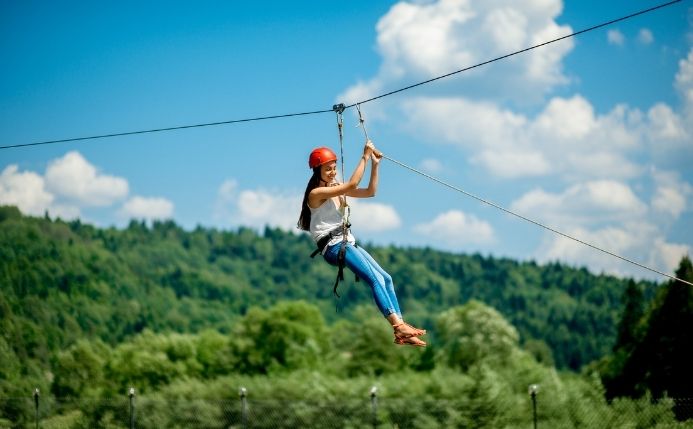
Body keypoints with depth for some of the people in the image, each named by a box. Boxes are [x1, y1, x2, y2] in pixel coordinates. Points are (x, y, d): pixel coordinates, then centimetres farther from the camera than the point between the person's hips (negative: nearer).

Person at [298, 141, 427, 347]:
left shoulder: (337, 188, 15)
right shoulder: (316, 193, -11)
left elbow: (370, 192, 12)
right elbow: (352, 185, -21)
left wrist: (375, 164, 3)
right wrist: (364, 157, -16)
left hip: (348, 242, 9)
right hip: (332, 246, -9)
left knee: (386, 278, -4)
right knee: (376, 279, -23)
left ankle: (401, 332, -10)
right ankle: (398, 326, -30)